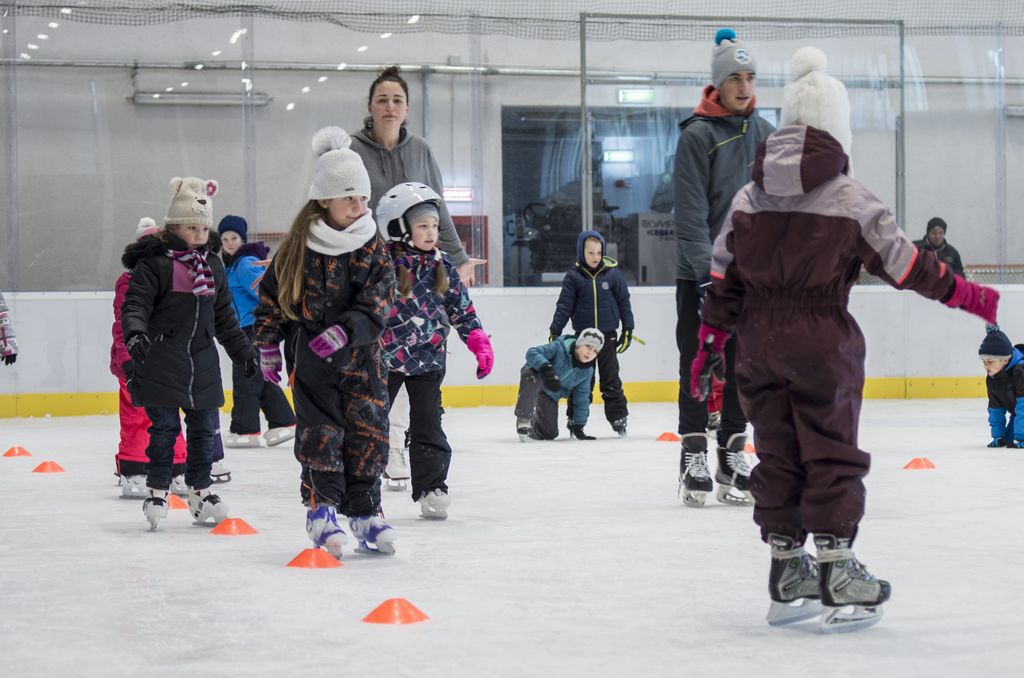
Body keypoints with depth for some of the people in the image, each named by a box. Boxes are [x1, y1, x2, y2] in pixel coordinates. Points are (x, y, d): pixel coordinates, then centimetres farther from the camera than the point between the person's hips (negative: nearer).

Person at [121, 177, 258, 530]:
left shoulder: (213, 266, 13)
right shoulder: (154, 263, -7)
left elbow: (224, 316, 20)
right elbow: (135, 303, -15)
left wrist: (242, 350, 20)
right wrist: (135, 333, -33)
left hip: (203, 362, 6)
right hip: (162, 362, -6)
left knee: (204, 427, 10)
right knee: (164, 428, -1)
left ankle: (200, 490, 21)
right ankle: (157, 490, 11)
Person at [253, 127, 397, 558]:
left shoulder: (373, 249, -1)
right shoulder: (299, 247, -4)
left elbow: (377, 305, -8)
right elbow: (272, 295, 5)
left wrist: (345, 332, -22)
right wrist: (268, 347, 5)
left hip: (361, 357, 2)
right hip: (311, 359, -2)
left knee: (368, 433, 3)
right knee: (320, 433, -5)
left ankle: (364, 513, 13)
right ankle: (322, 508, 4)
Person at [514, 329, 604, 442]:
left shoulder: (587, 371, -9)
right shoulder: (559, 348, -25)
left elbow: (581, 399, 0)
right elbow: (532, 353, -33)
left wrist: (578, 426, -2)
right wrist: (546, 368, -50)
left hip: (551, 395, 5)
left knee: (549, 434, 0)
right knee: (531, 377, -44)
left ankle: (531, 425, 34)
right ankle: (523, 419, -35)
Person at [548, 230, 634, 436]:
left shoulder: (612, 273, -2)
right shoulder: (574, 276, -4)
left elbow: (624, 302, 4)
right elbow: (564, 306, -2)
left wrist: (628, 330, 3)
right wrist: (555, 332, -7)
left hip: (607, 335, 0)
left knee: (611, 380, 5)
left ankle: (618, 417, 10)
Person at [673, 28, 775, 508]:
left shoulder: (764, 134, 7)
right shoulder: (697, 135, -9)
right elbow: (691, 213, -14)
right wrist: (707, 271, -20)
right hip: (700, 271, -5)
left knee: (742, 368, 7)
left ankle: (732, 460, 14)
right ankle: (694, 460, 5)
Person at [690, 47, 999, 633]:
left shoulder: (749, 198, 4)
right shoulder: (849, 199, -10)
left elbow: (724, 280, 6)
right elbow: (904, 264, -6)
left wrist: (711, 343, 14)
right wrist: (965, 295, 5)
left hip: (759, 343, 5)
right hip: (822, 342, -5)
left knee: (777, 456, 12)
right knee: (833, 456, 3)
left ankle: (788, 576, 18)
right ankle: (838, 577, 3)